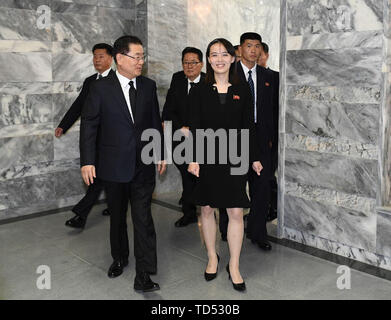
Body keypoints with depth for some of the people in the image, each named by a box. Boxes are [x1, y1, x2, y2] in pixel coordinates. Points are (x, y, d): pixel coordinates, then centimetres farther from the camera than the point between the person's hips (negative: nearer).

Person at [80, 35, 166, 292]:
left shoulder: (149, 86, 4)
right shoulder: (101, 89, -5)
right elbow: (89, 126, -3)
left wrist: (161, 154, 11)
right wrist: (87, 161, -8)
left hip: (143, 166, 1)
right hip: (114, 166, -1)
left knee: (143, 219, -4)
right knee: (117, 216, 16)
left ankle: (144, 275, 3)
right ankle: (120, 258, 39)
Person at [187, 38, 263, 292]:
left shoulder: (242, 91, 5)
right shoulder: (200, 91, 2)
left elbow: (249, 126, 7)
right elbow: (194, 127, -1)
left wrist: (255, 158, 5)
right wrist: (193, 159, -9)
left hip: (235, 158, 0)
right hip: (207, 158, 0)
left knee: (236, 212, 0)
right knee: (207, 209, 10)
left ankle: (234, 267, 14)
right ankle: (212, 258, 29)